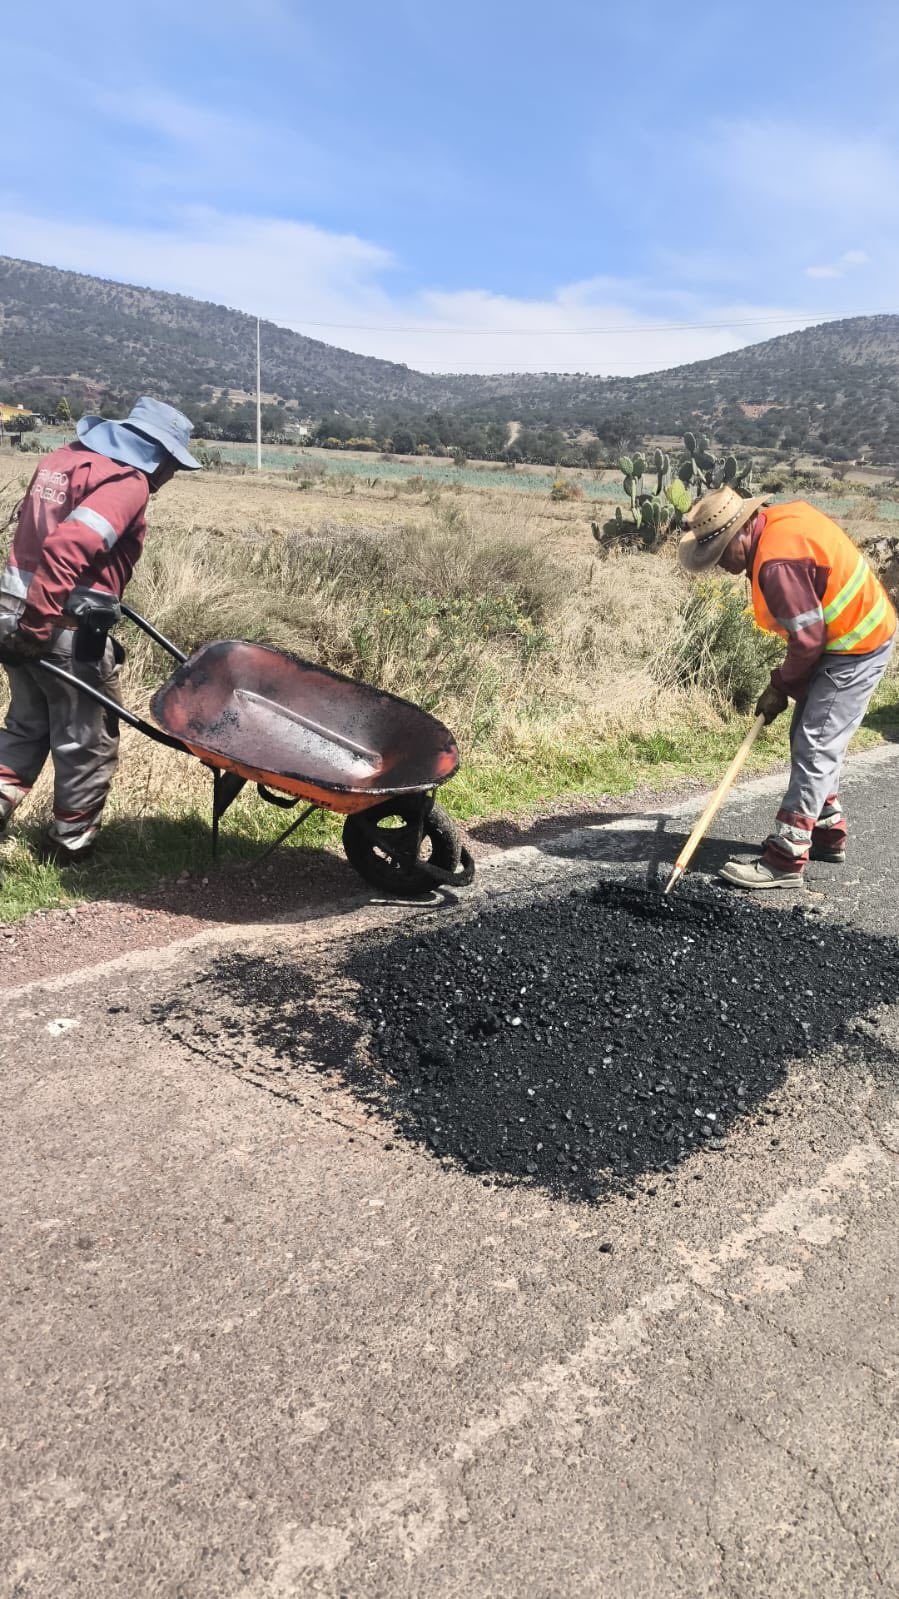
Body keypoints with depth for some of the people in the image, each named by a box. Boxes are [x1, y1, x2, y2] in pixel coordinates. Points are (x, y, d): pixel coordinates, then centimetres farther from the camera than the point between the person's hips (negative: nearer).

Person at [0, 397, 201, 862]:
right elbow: (66, 549, -27)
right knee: (88, 742, 10)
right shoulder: (127, 482, -15)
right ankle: (71, 842, 23)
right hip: (67, 630, -8)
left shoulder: (61, 459, 14)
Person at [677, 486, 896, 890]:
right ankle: (827, 833, 29)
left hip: (856, 648, -10)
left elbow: (808, 638, -23)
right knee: (810, 742, 16)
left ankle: (785, 860, -8)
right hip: (844, 639, 10)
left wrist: (782, 686, -8)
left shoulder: (777, 562, -27)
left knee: (815, 750, -10)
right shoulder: (780, 519, 3)